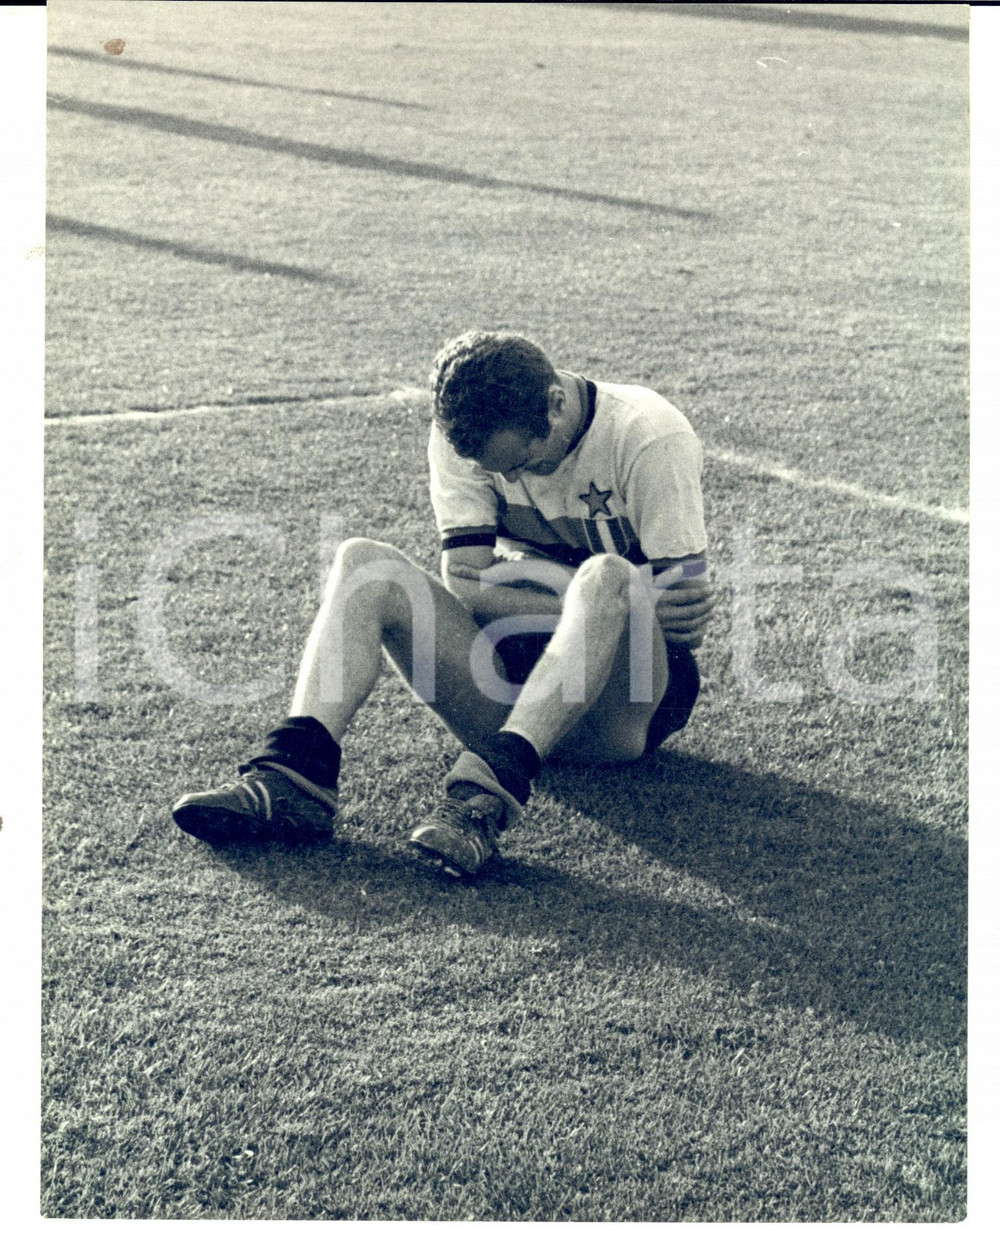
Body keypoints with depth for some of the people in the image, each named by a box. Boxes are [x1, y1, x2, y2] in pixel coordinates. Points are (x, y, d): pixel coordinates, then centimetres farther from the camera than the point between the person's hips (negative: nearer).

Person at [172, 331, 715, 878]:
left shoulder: (650, 434, -15)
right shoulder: (464, 435, -3)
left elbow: (684, 624, -16)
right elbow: (465, 582, -12)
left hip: (628, 703, -4)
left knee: (606, 580, -38)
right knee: (364, 562, -16)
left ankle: (489, 790, -48)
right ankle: (294, 774, -34)